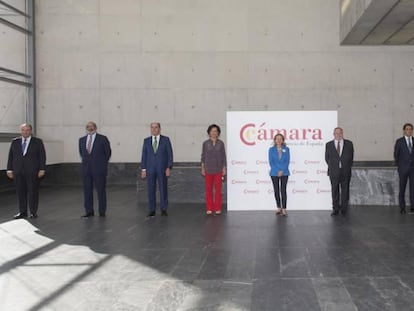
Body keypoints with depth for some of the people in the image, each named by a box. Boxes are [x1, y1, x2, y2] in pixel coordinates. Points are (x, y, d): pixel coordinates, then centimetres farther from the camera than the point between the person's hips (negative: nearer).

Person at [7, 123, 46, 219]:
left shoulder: (38, 142, 2)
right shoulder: (15, 142, 10)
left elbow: (42, 156, 0)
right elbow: (10, 156, 10)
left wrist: (42, 169, -7)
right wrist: (9, 169, 3)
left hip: (33, 172, -3)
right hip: (18, 172, 3)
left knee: (33, 192, 1)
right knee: (20, 192, 5)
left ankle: (33, 212, 10)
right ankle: (22, 212, 14)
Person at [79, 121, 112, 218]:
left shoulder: (103, 139, -3)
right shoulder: (82, 140, 10)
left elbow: (108, 152, 4)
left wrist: (103, 163, 8)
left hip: (99, 169, -4)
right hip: (86, 169, 4)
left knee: (101, 191, 1)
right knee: (87, 191, 4)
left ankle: (102, 212, 9)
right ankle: (89, 211, 11)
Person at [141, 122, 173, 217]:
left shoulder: (166, 139, 0)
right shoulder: (146, 140, 6)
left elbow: (170, 154, -2)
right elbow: (144, 156, 6)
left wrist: (169, 168, -10)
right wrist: (143, 169, 0)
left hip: (162, 169, -2)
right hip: (150, 169, 2)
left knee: (163, 189, 1)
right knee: (151, 190, 2)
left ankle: (164, 209, 10)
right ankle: (151, 210, 9)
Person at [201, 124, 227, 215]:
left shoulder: (221, 143, 1)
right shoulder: (205, 143, 1)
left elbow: (223, 156, 3)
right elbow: (203, 156, 4)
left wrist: (224, 168, 0)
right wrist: (202, 168, 1)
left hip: (218, 169, 0)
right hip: (208, 169, 0)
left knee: (218, 189, 3)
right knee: (208, 189, 4)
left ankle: (218, 208, 11)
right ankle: (209, 208, 13)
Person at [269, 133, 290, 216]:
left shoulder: (286, 149, 4)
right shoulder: (271, 149, 3)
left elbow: (287, 161, -1)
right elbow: (271, 162, -1)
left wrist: (282, 171, -12)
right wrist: (277, 171, -11)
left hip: (284, 173, -1)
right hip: (274, 173, 1)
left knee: (283, 190, -7)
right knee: (276, 190, 4)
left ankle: (284, 209, -8)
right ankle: (279, 208, 14)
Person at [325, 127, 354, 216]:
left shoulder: (349, 144, 5)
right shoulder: (329, 145, 5)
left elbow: (351, 157, 10)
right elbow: (327, 158, 11)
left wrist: (348, 167, 6)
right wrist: (331, 167, 7)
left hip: (345, 172, 0)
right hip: (334, 172, 0)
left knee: (345, 190, 4)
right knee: (335, 191, 3)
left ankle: (344, 209, 12)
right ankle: (335, 209, 10)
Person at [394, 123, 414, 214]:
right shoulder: (399, 141, 0)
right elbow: (396, 155, 5)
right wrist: (399, 165, 6)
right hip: (403, 169, -2)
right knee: (402, 188, 3)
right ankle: (402, 208, 9)